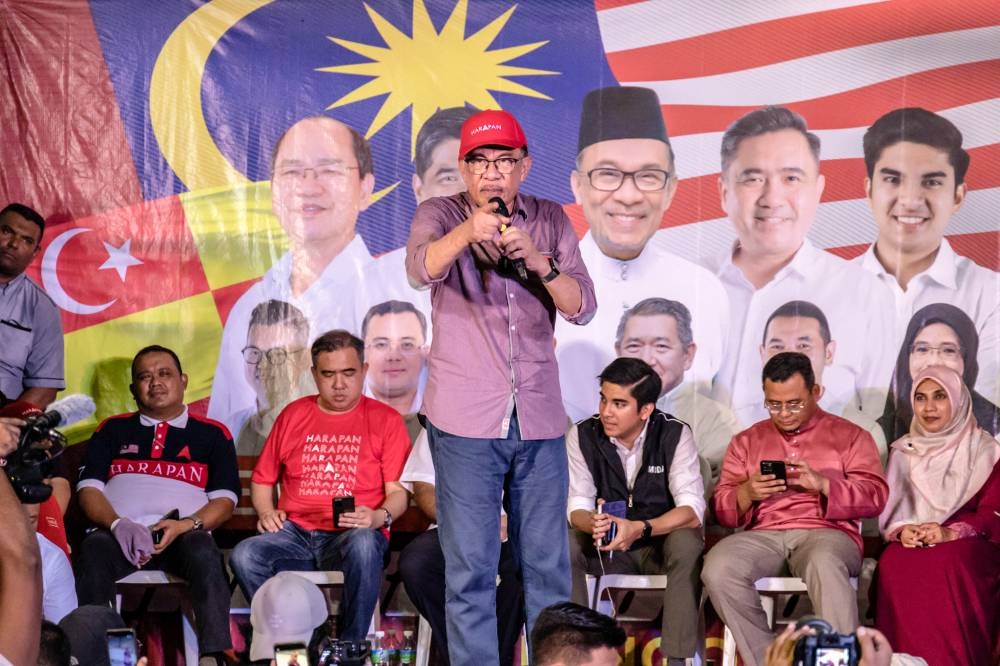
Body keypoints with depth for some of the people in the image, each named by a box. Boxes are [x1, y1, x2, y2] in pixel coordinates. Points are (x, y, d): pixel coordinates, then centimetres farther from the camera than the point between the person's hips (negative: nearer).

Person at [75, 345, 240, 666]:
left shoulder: (212, 434, 20)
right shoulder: (112, 430, 24)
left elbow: (224, 499, 10)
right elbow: (89, 489, 11)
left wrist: (186, 525, -12)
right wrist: (117, 524, -11)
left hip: (183, 536, -1)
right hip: (119, 534, 1)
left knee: (203, 551, -36)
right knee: (93, 549, -35)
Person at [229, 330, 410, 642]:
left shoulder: (385, 419, 10)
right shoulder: (293, 415, 19)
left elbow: (398, 491, 3)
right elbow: (262, 479, 24)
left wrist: (379, 517, -17)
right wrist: (266, 512, 3)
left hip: (352, 534, -3)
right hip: (295, 532, 3)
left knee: (363, 545, -40)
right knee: (244, 555, -29)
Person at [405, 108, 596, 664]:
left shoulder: (551, 221, 8)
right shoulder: (439, 213, 0)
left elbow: (582, 307, -2)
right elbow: (422, 268, -22)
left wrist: (539, 260, -20)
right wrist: (468, 232, -42)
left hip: (540, 418, 3)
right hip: (466, 420, -2)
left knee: (549, 564, 8)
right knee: (471, 569, 0)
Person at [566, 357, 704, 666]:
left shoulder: (675, 434, -15)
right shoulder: (582, 435, -9)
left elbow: (692, 508, -24)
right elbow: (576, 507, -11)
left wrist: (639, 529, -41)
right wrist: (593, 523, -37)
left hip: (662, 540, -2)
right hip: (605, 545, 2)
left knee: (687, 543, -35)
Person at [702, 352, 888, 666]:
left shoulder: (850, 436, 16)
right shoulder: (747, 441, 23)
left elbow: (875, 497, 4)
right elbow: (722, 510, 17)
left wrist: (823, 484, -12)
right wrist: (747, 493, -6)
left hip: (825, 532, -2)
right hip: (762, 534, 3)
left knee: (824, 565, -41)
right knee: (717, 569, -32)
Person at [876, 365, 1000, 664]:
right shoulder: (904, 451, 16)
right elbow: (889, 508, 11)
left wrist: (952, 532, -20)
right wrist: (901, 530, -13)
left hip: (967, 541, -2)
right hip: (913, 540, 2)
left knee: (949, 562, -39)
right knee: (893, 563, -34)